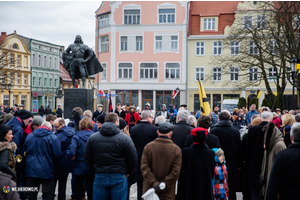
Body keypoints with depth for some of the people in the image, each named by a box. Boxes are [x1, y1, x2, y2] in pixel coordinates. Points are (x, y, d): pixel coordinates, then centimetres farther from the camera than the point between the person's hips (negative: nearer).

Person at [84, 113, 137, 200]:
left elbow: (87, 159, 6)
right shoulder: (125, 139, -8)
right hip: (119, 177, -2)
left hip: (99, 177, 3)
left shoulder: (92, 138, 2)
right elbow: (133, 159, -5)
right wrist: (129, 172, 12)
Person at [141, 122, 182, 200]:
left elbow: (144, 167, -9)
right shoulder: (176, 150, -6)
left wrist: (153, 182, -11)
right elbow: (175, 172, -11)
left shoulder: (148, 147, -4)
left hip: (149, 190, 1)